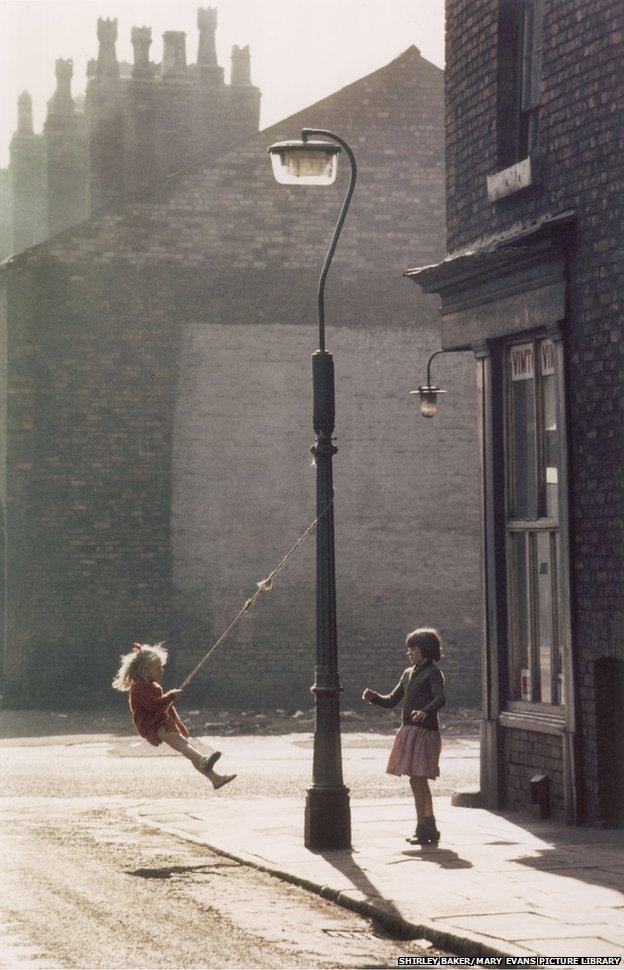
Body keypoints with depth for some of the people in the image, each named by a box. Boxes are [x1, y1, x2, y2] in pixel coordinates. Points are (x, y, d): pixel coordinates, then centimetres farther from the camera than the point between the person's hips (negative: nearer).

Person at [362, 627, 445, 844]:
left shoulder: (433, 673, -7)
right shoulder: (409, 673, 18)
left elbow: (441, 698, -23)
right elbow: (391, 700, 21)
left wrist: (425, 712, -42)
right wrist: (372, 697, 2)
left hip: (424, 732, -8)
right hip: (408, 731, 8)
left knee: (417, 780, -12)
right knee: (419, 783, 11)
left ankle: (423, 829, -9)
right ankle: (430, 829, 19)